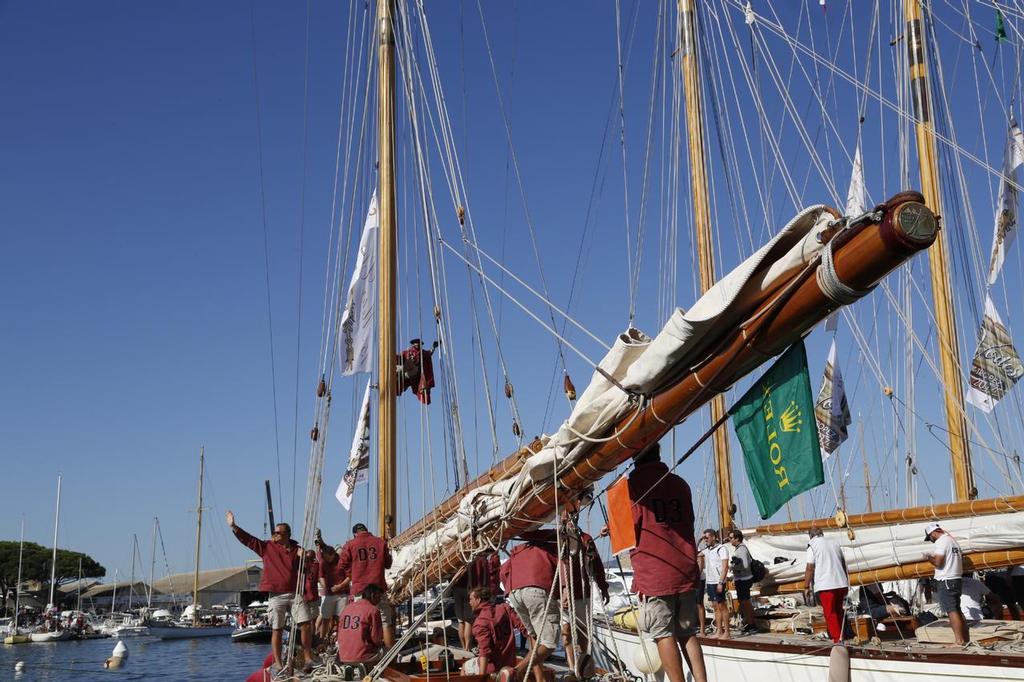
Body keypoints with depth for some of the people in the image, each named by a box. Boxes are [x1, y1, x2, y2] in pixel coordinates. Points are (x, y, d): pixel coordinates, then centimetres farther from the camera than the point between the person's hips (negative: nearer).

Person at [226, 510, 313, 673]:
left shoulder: (297, 550, 6)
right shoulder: (266, 547, 6)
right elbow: (247, 539, 3)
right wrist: (233, 526, -5)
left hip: (294, 594, 1)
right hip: (276, 596, -1)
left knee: (305, 625, -6)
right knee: (277, 630, 1)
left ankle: (308, 658, 3)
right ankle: (278, 663, 6)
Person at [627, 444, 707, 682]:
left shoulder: (631, 485, -6)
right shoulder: (680, 483, 12)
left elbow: (628, 532, -9)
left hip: (653, 573, -5)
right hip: (686, 571, 5)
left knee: (664, 635, 1)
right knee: (688, 633, 11)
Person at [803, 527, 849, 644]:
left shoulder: (812, 546, -6)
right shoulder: (834, 542, 12)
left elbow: (810, 568, -12)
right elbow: (844, 563, 17)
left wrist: (806, 587, -6)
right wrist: (847, 583, 26)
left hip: (825, 585, -6)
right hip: (841, 583, 6)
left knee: (830, 614, 0)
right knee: (838, 612, 19)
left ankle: (837, 639, -5)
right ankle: (840, 637, 24)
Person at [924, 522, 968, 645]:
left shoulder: (941, 541, -12)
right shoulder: (952, 540, 18)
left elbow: (938, 562, -19)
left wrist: (929, 557, 0)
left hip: (946, 581, -10)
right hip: (957, 579, 10)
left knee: (952, 611, -10)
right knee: (957, 610, 14)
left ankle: (959, 641, -13)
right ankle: (966, 639, 15)